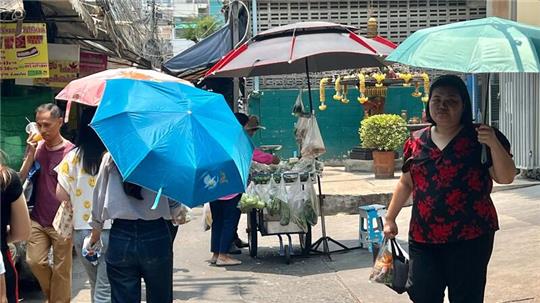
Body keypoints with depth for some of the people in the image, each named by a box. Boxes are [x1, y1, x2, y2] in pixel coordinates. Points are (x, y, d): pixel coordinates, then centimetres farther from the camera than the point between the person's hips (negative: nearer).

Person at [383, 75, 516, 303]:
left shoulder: (479, 138, -2)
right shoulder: (416, 141, 8)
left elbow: (506, 178, -6)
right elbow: (406, 183, 16)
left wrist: (494, 144, -20)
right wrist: (390, 218, 14)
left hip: (470, 236, -3)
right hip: (423, 237, 3)